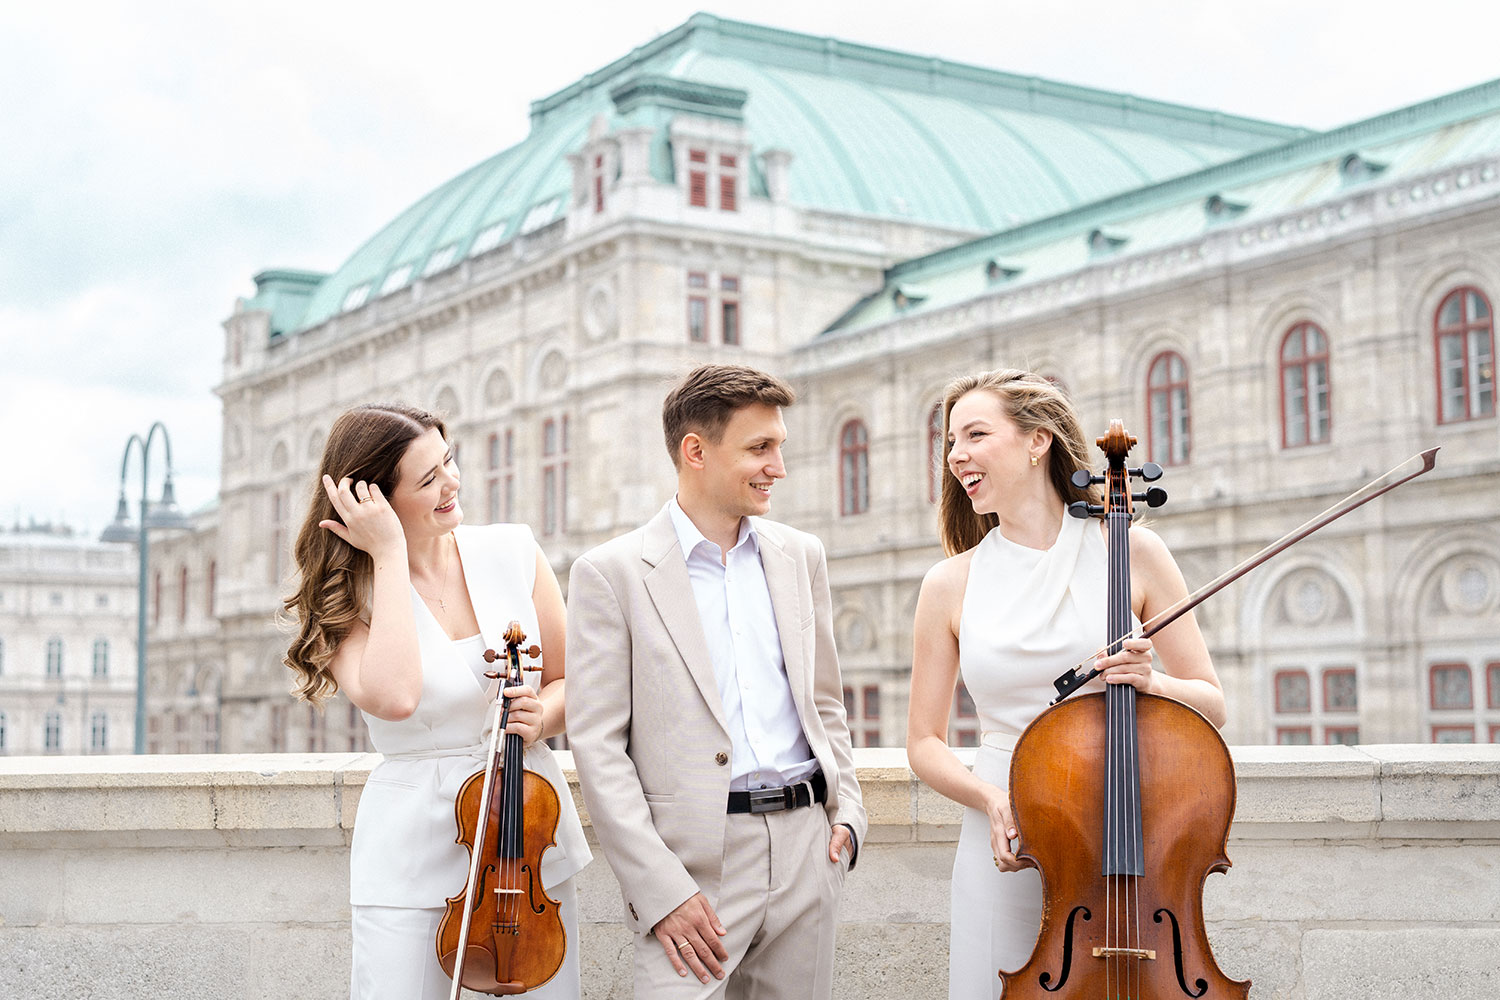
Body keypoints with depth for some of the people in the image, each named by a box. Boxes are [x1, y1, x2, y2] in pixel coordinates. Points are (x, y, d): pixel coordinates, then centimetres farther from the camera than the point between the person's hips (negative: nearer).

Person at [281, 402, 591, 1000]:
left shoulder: (512, 552, 1)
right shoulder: (346, 597, -6)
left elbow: (570, 681, 10)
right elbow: (393, 697, -28)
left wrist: (541, 717, -13)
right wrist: (390, 557, -20)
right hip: (413, 855, -2)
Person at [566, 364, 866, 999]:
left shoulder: (800, 556, 12)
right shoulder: (610, 573, -4)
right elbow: (599, 747, -8)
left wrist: (847, 811, 6)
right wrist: (660, 891, -14)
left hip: (807, 847, 5)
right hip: (696, 861, -4)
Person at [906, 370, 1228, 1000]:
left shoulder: (1130, 552, 0)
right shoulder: (950, 585, 5)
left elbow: (1211, 705, 6)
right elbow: (925, 742, 8)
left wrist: (1152, 682, -16)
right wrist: (992, 799, -10)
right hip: (1005, 850, 1)